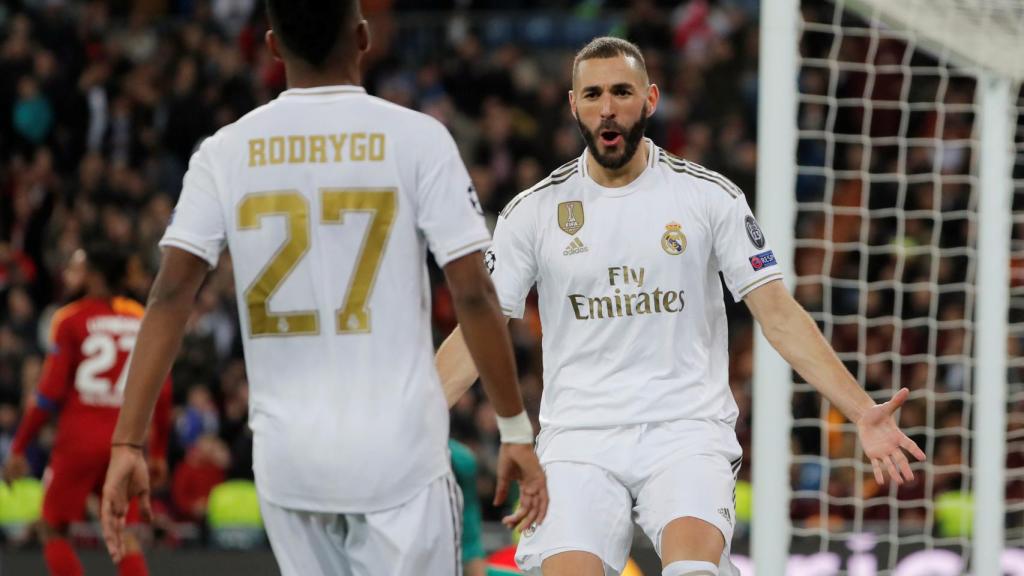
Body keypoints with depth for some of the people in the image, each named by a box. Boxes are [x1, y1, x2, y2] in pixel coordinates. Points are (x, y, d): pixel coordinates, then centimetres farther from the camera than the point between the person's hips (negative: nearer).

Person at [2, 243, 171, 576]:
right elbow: (162, 391, 8)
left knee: (52, 531, 8)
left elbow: (51, 393, -9)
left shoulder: (70, 320, -5)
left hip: (80, 439, -4)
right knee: (124, 534, 8)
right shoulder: (141, 319, 9)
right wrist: (158, 452, 15)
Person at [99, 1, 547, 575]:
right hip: (398, 451, -3)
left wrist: (128, 443, -3)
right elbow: (473, 295, -7)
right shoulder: (417, 138, -5)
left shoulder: (226, 151, 2)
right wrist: (517, 430, 1)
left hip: (288, 457, 3)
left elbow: (170, 296, -4)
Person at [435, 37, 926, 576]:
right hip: (578, 439, 1)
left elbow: (779, 317, 3)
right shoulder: (533, 211, 6)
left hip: (688, 432, -1)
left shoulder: (710, 197, 4)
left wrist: (862, 412, -7)